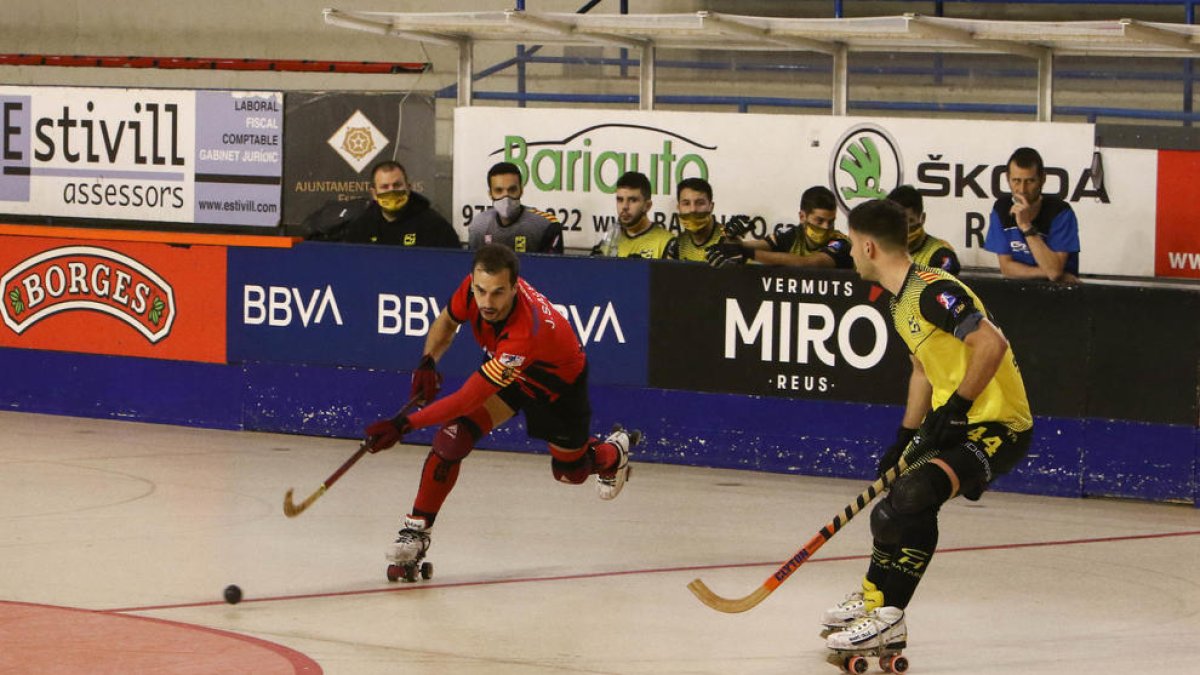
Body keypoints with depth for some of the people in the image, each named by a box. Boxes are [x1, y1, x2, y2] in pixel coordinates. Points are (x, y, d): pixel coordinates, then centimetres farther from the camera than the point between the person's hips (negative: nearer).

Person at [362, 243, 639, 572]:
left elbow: (469, 398, -47)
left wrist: (404, 424, -50)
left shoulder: (526, 331, -48)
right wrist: (428, 362, -22)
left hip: (560, 382, -5)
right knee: (454, 433, -18)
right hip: (509, 371, 5)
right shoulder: (473, 287, -29)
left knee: (570, 471, 17)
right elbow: (447, 321, -3)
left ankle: (614, 453, 52)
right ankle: (417, 529, -11)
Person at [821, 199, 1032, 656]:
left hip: (997, 426, -11)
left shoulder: (933, 292, -20)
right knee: (893, 509, 20)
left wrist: (957, 406, -26)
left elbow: (992, 343, -29)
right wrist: (905, 438, 22)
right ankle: (874, 596, 41)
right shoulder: (901, 301, 14)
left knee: (914, 496, -27)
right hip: (955, 424, 11)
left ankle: (888, 618, -23)